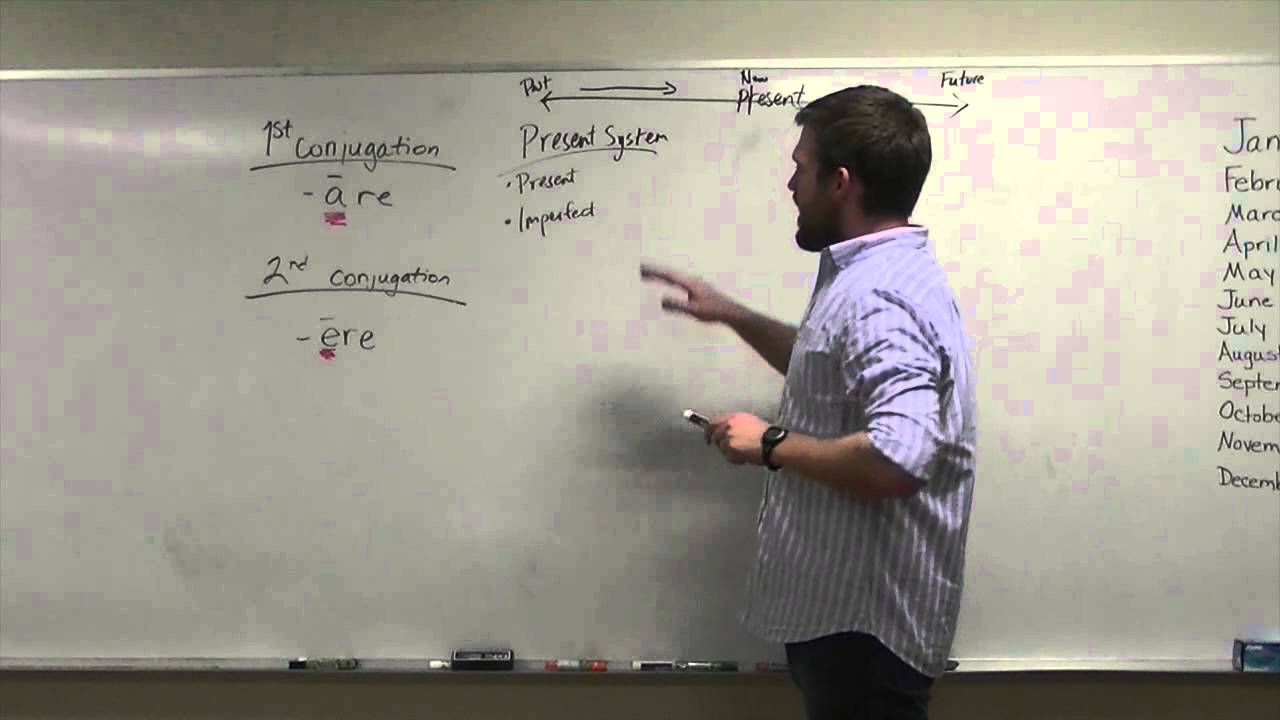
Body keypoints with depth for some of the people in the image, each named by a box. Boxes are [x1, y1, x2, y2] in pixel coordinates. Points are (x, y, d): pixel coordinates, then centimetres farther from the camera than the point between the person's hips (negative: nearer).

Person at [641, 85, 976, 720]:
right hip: (843, 609, 11)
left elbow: (895, 461, -36)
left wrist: (770, 445, -22)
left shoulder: (878, 298, -23)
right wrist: (733, 316, 24)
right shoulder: (879, 275, 11)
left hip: (864, 620, -11)